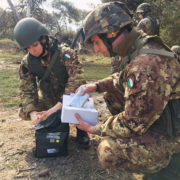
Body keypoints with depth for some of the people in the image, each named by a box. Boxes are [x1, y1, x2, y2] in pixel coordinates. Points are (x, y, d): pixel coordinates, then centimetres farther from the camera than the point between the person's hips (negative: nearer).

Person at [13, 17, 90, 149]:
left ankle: (81, 129, -5)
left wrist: (59, 105, -44)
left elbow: (77, 80, -36)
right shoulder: (27, 63, -13)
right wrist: (32, 112, -32)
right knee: (24, 113, -13)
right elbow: (26, 90, -13)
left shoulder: (65, 54, -26)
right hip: (48, 100, 4)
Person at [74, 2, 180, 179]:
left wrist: (95, 129, -12)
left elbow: (133, 122, -26)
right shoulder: (139, 46, -2)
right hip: (158, 116, 9)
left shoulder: (146, 64, -33)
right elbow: (124, 78, 16)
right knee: (111, 95, 9)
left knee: (107, 151, -22)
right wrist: (97, 85, 3)